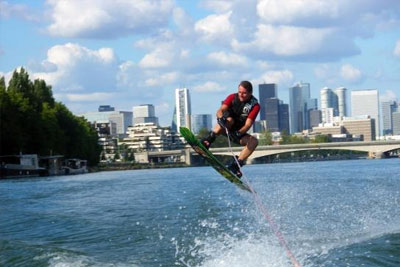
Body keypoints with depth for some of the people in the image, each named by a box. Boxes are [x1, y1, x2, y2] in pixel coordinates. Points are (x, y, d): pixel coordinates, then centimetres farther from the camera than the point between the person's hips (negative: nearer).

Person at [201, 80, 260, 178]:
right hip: (225, 128, -1)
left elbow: (248, 124, -22)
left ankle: (235, 165, -26)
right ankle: (207, 141, -36)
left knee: (254, 141, -25)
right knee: (229, 119, -34)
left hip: (238, 132, 1)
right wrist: (221, 118, -46)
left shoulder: (255, 105, -12)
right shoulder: (233, 97, -8)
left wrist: (238, 133, -41)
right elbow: (220, 110, -22)